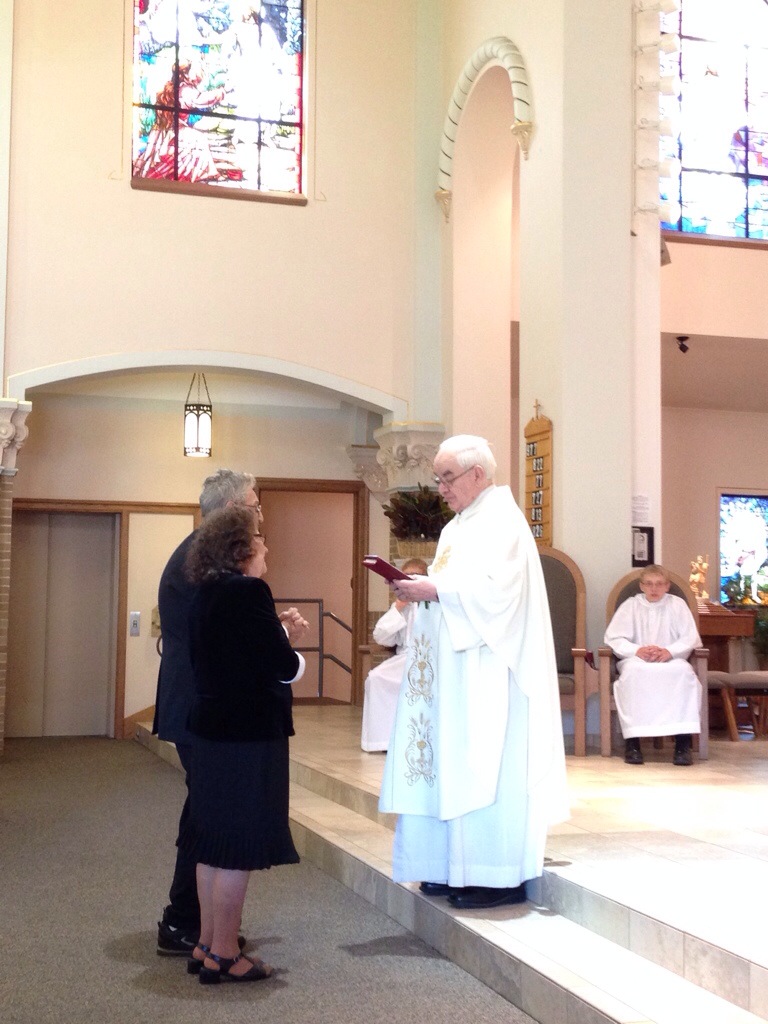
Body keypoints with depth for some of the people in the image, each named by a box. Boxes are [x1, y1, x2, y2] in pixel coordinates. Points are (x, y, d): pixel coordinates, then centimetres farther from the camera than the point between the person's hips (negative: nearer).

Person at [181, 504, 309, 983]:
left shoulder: (207, 594, 9)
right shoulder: (249, 592, -18)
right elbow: (282, 668, -19)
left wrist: (280, 633, 11)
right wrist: (295, 655, 2)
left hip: (214, 728, 9)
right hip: (249, 734, -9)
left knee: (215, 842, 16)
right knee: (240, 846, 0)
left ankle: (208, 946, 25)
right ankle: (223, 955, 8)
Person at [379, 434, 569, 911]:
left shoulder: (503, 520, -9)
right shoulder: (459, 526, 19)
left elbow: (497, 589, -21)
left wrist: (433, 590, -20)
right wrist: (421, 589, 2)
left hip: (487, 671, -9)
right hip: (454, 670, 10)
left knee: (485, 767, -8)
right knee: (454, 765, 9)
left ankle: (501, 876, -2)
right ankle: (458, 867, 14)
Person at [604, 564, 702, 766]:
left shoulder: (678, 604, 8)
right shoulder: (630, 605, 7)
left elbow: (691, 638, 0)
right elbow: (613, 638, -1)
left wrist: (670, 651, -20)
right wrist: (637, 650, -20)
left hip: (671, 661, 1)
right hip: (637, 660, 0)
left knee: (684, 671, -34)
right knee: (632, 671, -36)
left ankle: (683, 741, -33)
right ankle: (632, 741, -34)